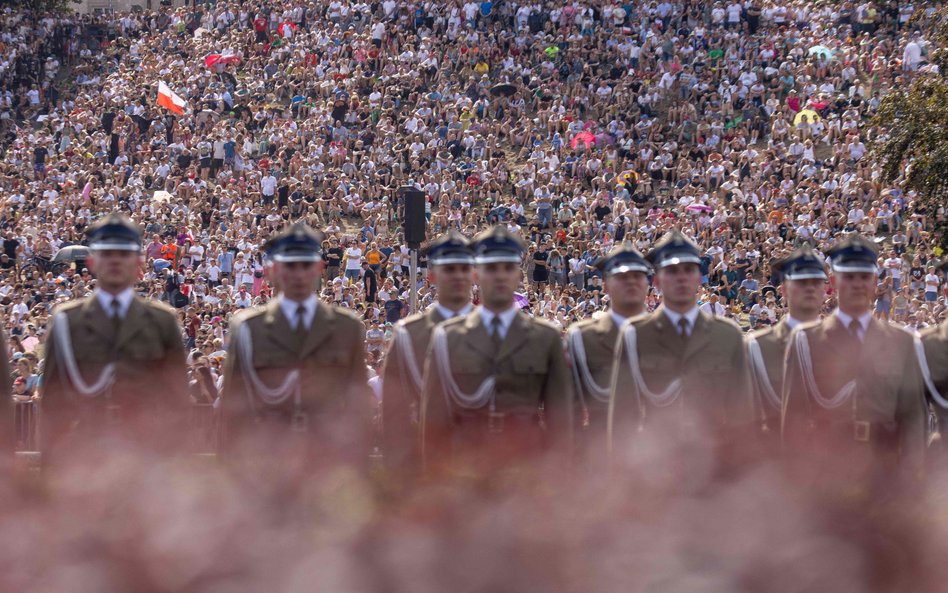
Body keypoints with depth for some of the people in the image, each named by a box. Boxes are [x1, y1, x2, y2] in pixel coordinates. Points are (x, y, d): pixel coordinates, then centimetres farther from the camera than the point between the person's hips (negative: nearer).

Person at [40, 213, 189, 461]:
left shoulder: (162, 320, 10)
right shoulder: (66, 320, 9)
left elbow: (178, 393, 8)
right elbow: (52, 395, 7)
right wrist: (51, 457, 2)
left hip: (148, 448, 0)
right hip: (81, 448, 0)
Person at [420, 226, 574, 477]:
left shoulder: (546, 338, 8)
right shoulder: (447, 337, 7)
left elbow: (560, 417, 7)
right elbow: (434, 416, 7)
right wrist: (435, 474, 2)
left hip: (527, 469, 0)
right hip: (465, 469, 0)